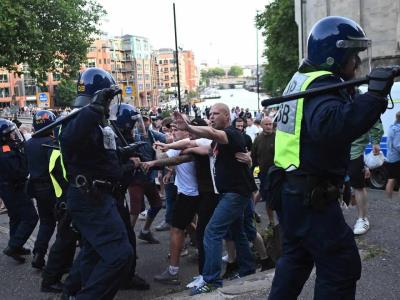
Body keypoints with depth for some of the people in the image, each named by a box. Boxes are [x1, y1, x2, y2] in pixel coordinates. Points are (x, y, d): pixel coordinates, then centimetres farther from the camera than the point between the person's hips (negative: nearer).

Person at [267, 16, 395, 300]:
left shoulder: (302, 79, 13)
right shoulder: (323, 84, -18)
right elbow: (330, 127, -37)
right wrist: (374, 95, -37)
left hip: (290, 189, 10)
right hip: (310, 195, -10)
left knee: (297, 256, 24)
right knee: (341, 266, 2)